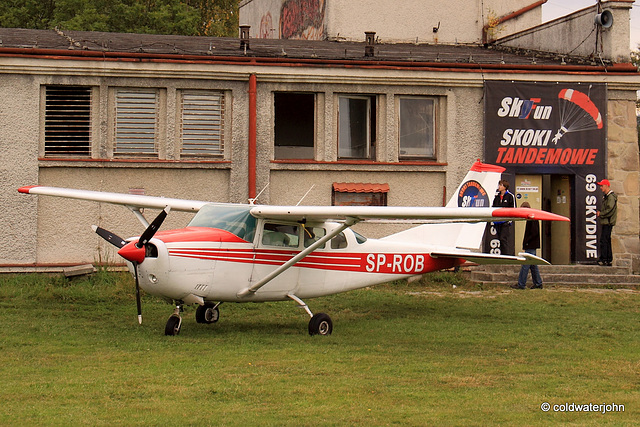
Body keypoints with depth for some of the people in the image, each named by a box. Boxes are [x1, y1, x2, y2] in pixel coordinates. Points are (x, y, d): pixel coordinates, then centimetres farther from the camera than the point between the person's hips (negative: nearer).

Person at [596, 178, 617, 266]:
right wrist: (600, 213, 10)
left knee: (604, 240, -12)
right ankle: (609, 259, 16)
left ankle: (604, 260, -13)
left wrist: (600, 214, -10)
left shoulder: (611, 197, -14)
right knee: (607, 241, 12)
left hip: (608, 222, -11)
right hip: (605, 222, 11)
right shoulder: (605, 196, 18)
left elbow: (610, 210, -20)